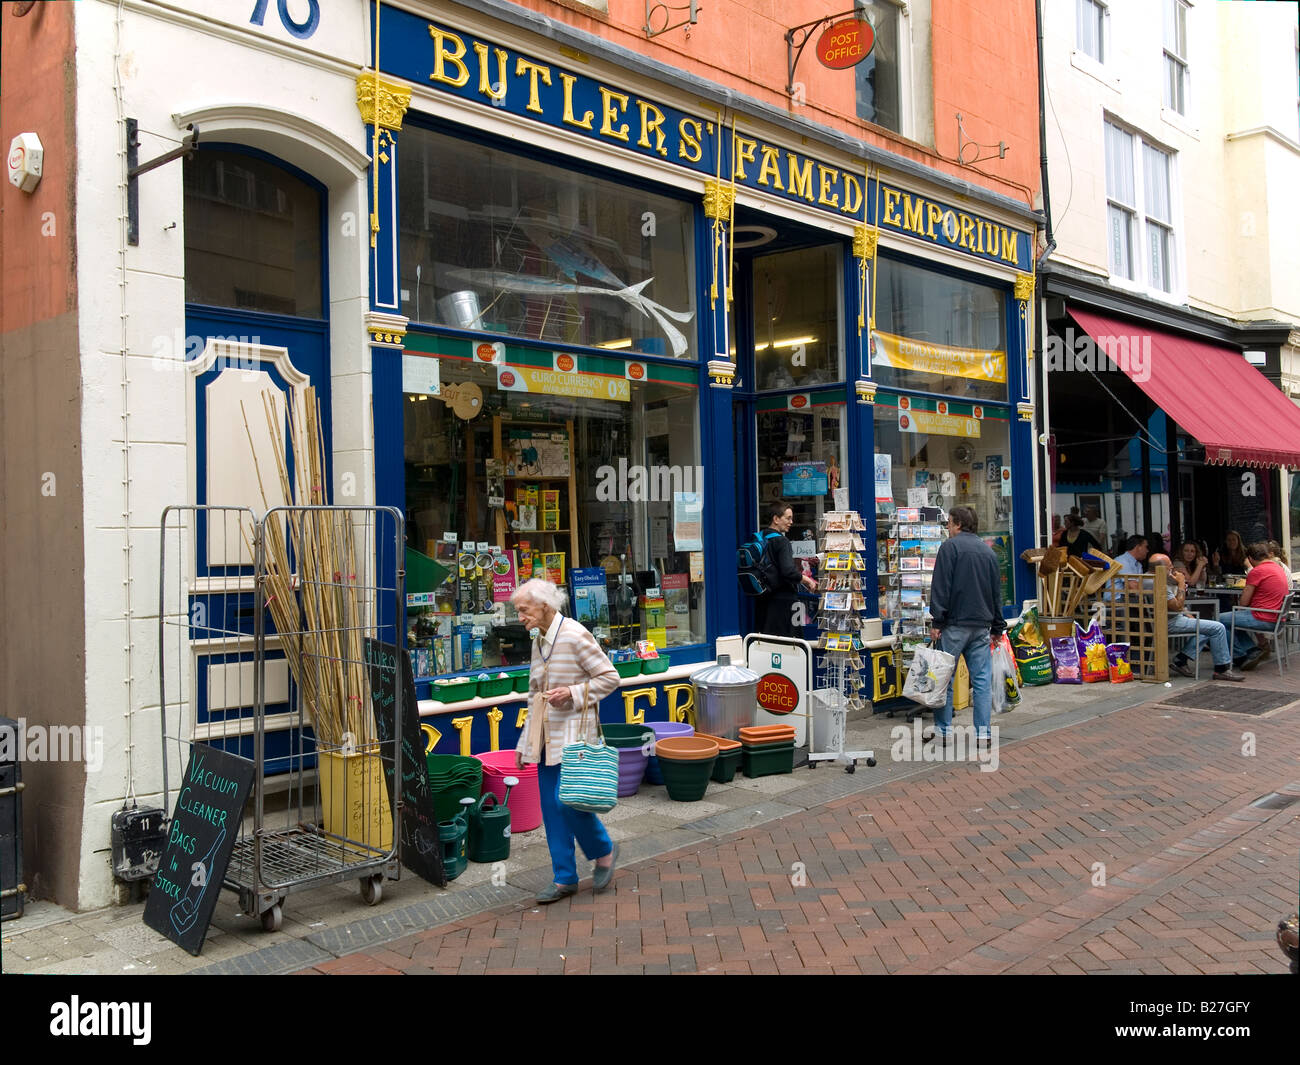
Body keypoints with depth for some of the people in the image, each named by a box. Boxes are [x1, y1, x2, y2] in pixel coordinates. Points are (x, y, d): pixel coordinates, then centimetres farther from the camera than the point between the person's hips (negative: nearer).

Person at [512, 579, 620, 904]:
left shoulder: (574, 636, -13)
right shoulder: (538, 640, 11)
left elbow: (610, 677, -10)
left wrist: (572, 692, -20)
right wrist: (524, 742, 17)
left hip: (573, 729, -8)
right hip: (546, 732, 8)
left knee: (568, 800, -11)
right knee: (551, 807, 7)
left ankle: (604, 851, 15)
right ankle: (565, 878, 17)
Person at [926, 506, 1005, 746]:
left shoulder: (949, 546, -5)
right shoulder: (988, 551, 14)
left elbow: (941, 587, -11)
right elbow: (997, 591, 19)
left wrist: (937, 622, -9)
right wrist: (997, 626, 23)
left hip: (955, 624, -5)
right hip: (982, 626, 5)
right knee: (982, 680, 5)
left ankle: (943, 730, 7)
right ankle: (983, 733, 5)